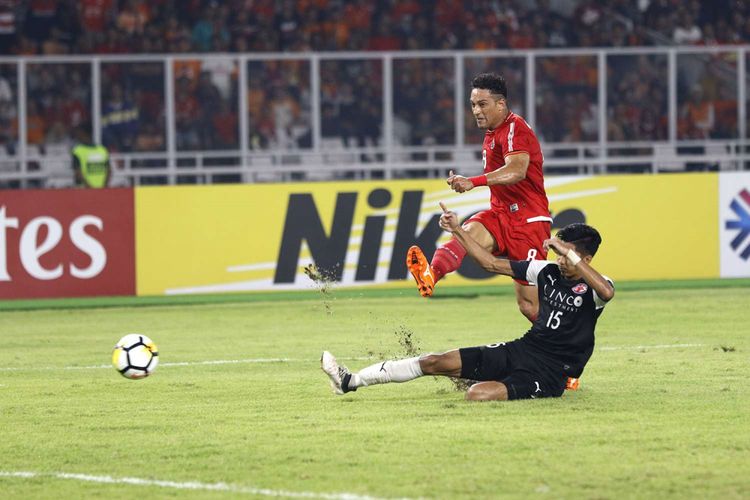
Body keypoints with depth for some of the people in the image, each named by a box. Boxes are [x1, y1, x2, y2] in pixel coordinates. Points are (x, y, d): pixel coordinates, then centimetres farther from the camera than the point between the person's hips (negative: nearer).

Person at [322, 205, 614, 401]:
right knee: (434, 362, 1)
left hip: (551, 372, -7)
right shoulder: (549, 272, 9)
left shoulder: (592, 288, -11)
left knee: (477, 395, -33)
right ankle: (350, 381, 6)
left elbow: (607, 292, -38)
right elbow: (492, 263, 16)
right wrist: (457, 231, 13)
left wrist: (570, 254, -38)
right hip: (522, 349, 7)